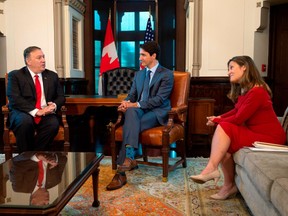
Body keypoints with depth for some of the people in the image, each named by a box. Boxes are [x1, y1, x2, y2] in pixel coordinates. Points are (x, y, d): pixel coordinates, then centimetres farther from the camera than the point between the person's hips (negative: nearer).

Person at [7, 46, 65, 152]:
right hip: (22, 113, -2)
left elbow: (61, 97, 15)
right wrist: (36, 111, -23)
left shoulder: (52, 76, 15)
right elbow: (15, 99, -11)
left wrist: (54, 105, -11)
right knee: (25, 121, -36)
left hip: (45, 114, 3)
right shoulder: (15, 75, 2)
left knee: (53, 123, -30)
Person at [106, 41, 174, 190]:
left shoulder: (167, 74, -1)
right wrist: (126, 103, -12)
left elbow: (159, 99, -13)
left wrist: (136, 104, -24)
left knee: (130, 125, -34)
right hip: (139, 110, 5)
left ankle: (121, 172, -38)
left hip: (156, 113, -4)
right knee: (130, 111, -36)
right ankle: (129, 158, -48)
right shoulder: (139, 74, 21)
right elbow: (132, 94, 15)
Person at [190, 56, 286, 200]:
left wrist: (217, 121, -6)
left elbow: (238, 119, -20)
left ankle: (211, 169, -17)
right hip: (254, 133, 8)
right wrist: (219, 118, -5)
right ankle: (230, 185, -3)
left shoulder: (257, 92, -21)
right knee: (224, 145, -11)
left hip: (269, 138, -8)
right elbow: (236, 111, 12)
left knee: (224, 128, -21)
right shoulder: (243, 91, 8)